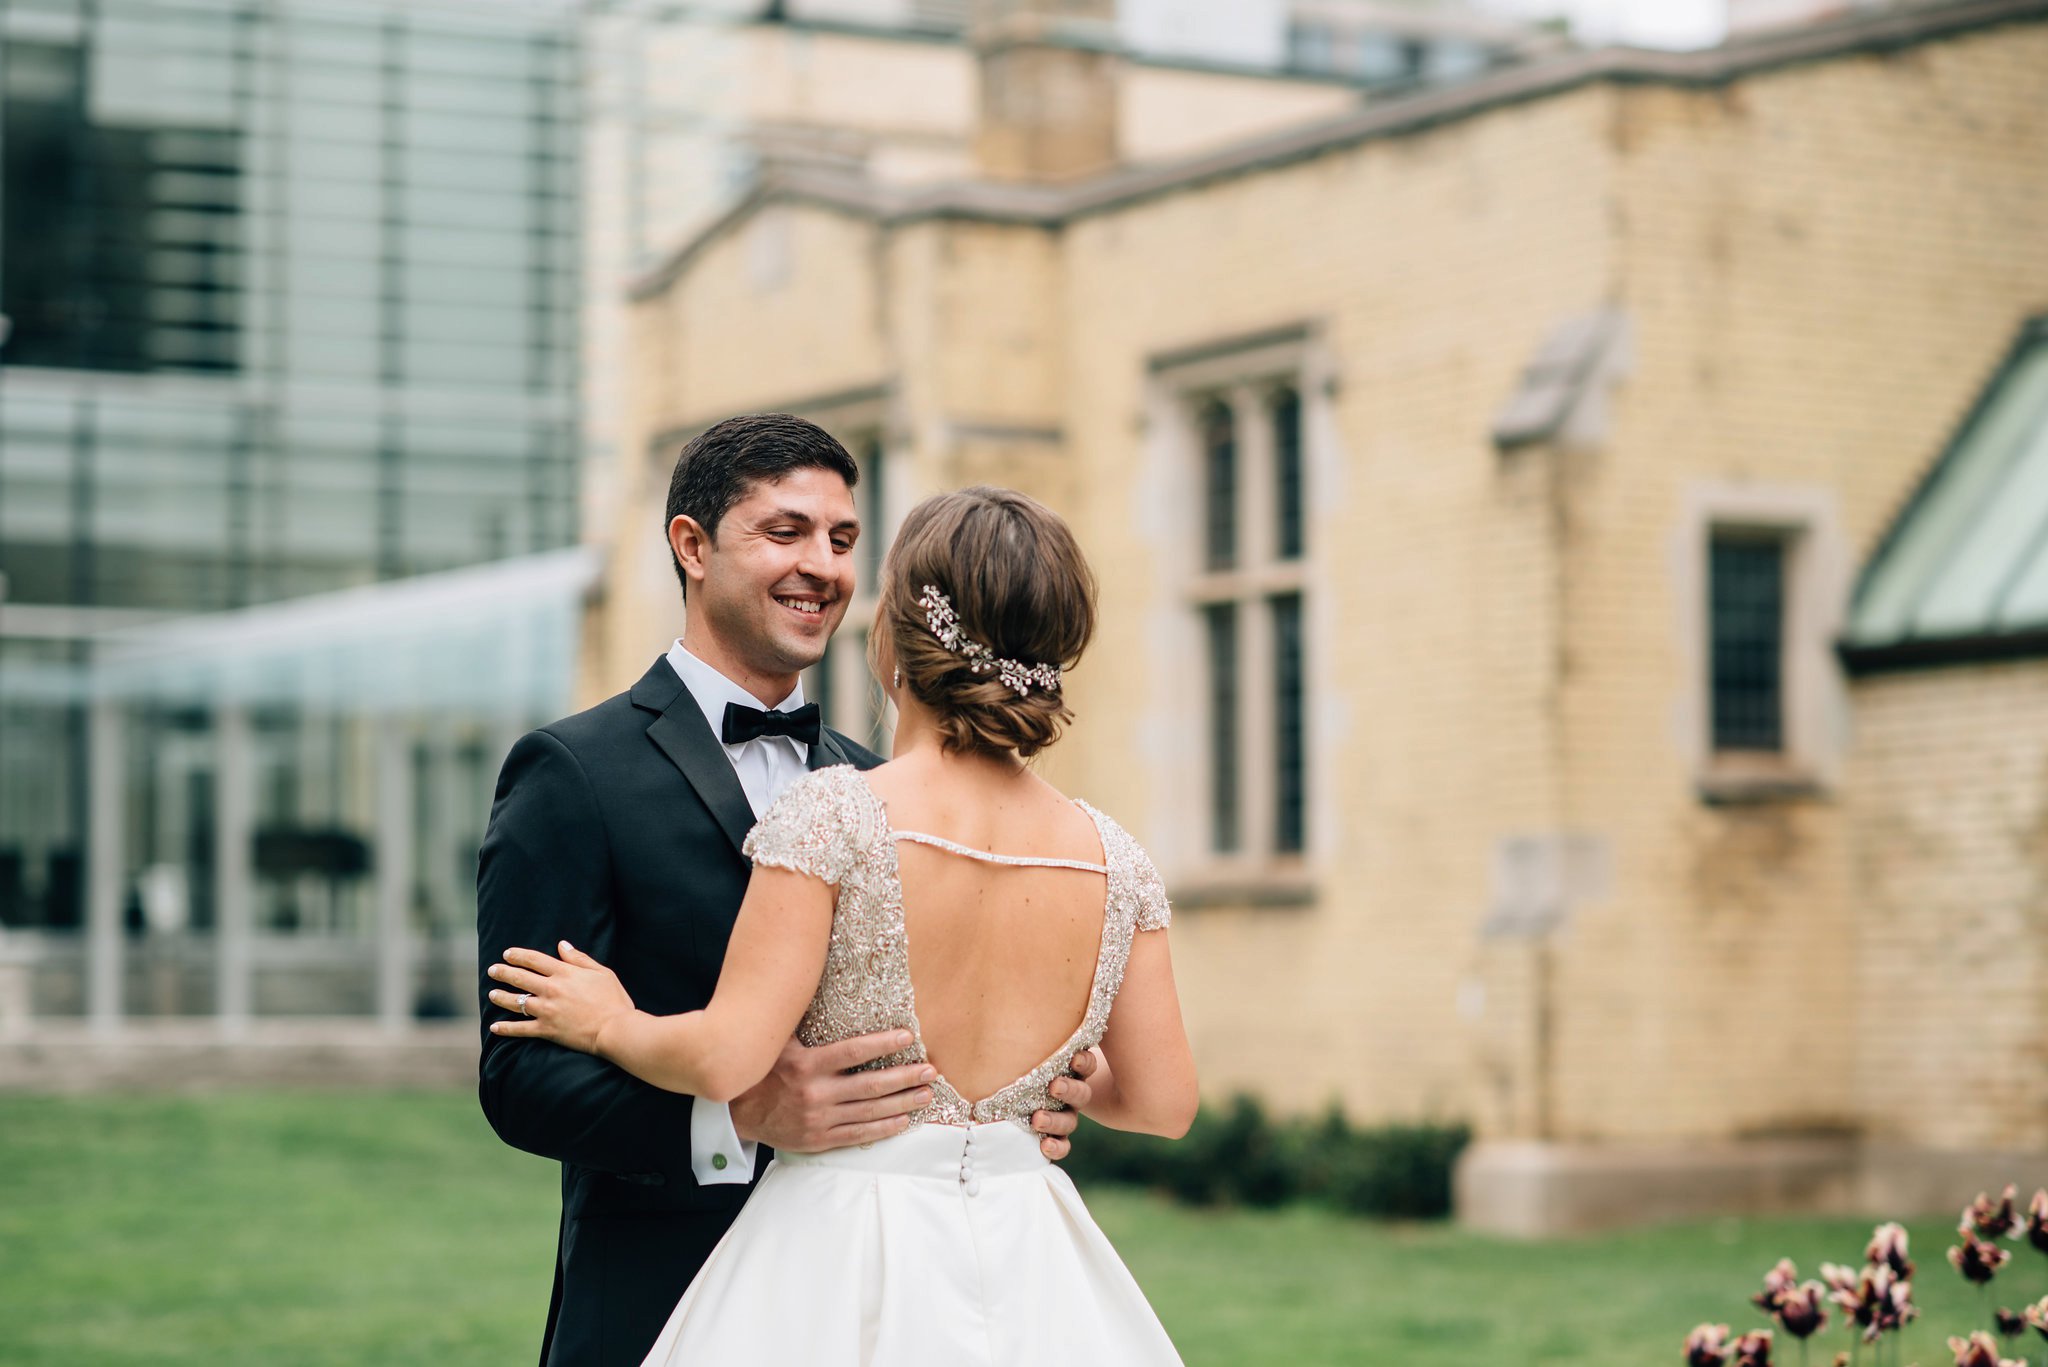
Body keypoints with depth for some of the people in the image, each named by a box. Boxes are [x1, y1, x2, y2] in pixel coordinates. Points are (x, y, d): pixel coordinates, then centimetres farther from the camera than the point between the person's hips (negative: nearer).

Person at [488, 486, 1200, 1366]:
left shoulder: (833, 816, -14)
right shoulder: (1113, 861, -2)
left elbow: (725, 1059, -16)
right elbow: (1163, 1101, 4)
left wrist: (609, 1023, 5)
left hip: (844, 1268, -4)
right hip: (1031, 1281, 4)